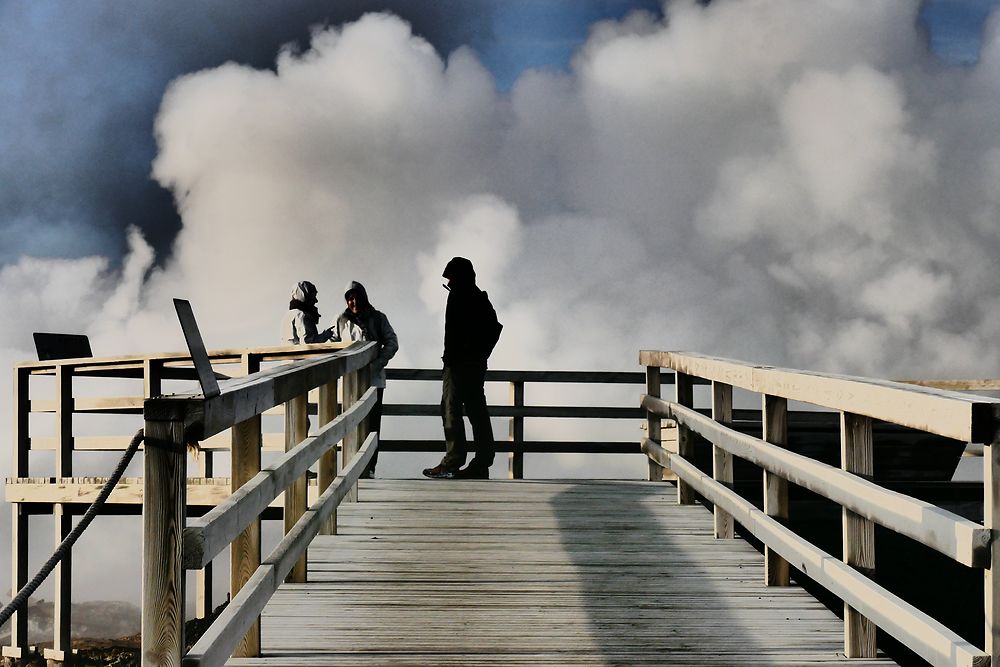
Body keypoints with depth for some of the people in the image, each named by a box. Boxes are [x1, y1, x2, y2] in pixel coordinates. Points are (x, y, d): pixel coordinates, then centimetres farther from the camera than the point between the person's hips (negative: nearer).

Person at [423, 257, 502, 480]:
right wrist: (481, 354, 14)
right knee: (477, 411, 7)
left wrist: (449, 358, -15)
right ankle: (482, 463, 7)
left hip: (459, 363, -8)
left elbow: (453, 330, -17)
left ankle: (452, 462, -11)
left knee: (451, 410, -7)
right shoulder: (480, 298, 16)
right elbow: (494, 327, 18)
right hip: (477, 363, 8)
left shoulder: (458, 295, -8)